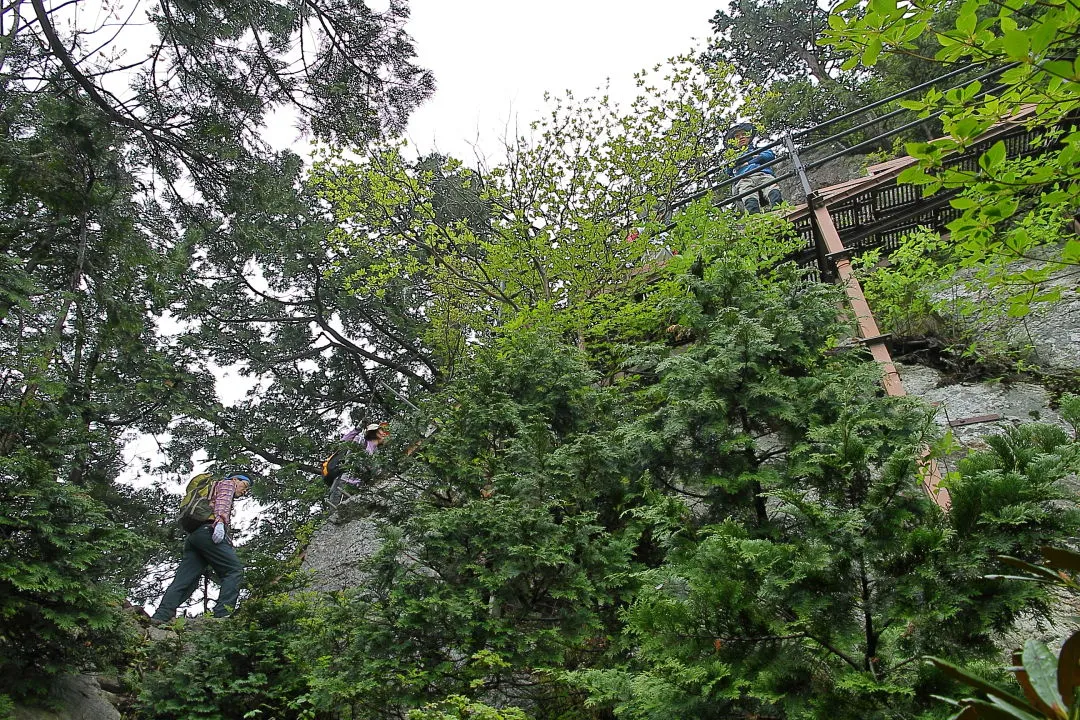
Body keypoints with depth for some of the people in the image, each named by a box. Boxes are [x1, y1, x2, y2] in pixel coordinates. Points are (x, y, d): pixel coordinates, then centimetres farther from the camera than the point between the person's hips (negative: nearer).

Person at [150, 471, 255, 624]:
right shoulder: (227, 483, 16)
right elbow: (222, 501, -7)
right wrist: (220, 521, -24)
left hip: (192, 535, 9)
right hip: (208, 530, -9)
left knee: (185, 579, 3)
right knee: (234, 570, -13)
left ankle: (162, 616, -5)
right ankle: (223, 614, -24)